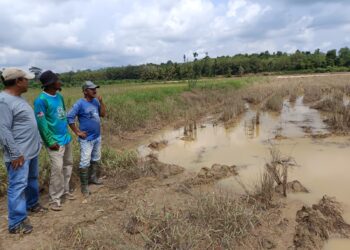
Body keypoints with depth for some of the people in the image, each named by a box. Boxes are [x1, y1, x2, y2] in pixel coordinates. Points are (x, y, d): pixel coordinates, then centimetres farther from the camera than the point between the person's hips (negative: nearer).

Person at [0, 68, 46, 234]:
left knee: (32, 179, 23)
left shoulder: (18, 98, 10)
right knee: (18, 185, -1)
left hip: (31, 150, 10)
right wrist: (15, 154, -22)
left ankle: (32, 204, 42)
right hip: (19, 154, -10)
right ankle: (16, 223, 10)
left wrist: (36, 143, 19)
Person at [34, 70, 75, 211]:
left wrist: (67, 133, 12)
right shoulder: (41, 100, -16)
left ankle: (65, 191, 29)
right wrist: (50, 141, -16)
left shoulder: (59, 96, 7)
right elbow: (41, 123, -17)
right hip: (56, 141, -8)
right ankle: (55, 199, 9)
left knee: (68, 165, 15)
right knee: (57, 169, -5)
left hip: (66, 138, 8)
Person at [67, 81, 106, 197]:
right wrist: (77, 132, -16)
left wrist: (101, 101, -8)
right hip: (86, 139, -7)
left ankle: (93, 177, 36)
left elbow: (103, 114, 4)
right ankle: (84, 185, 9)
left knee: (96, 159, 19)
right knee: (85, 162, -2)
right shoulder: (80, 103, -16)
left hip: (97, 137, 7)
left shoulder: (96, 101, 3)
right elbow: (69, 117, -17)